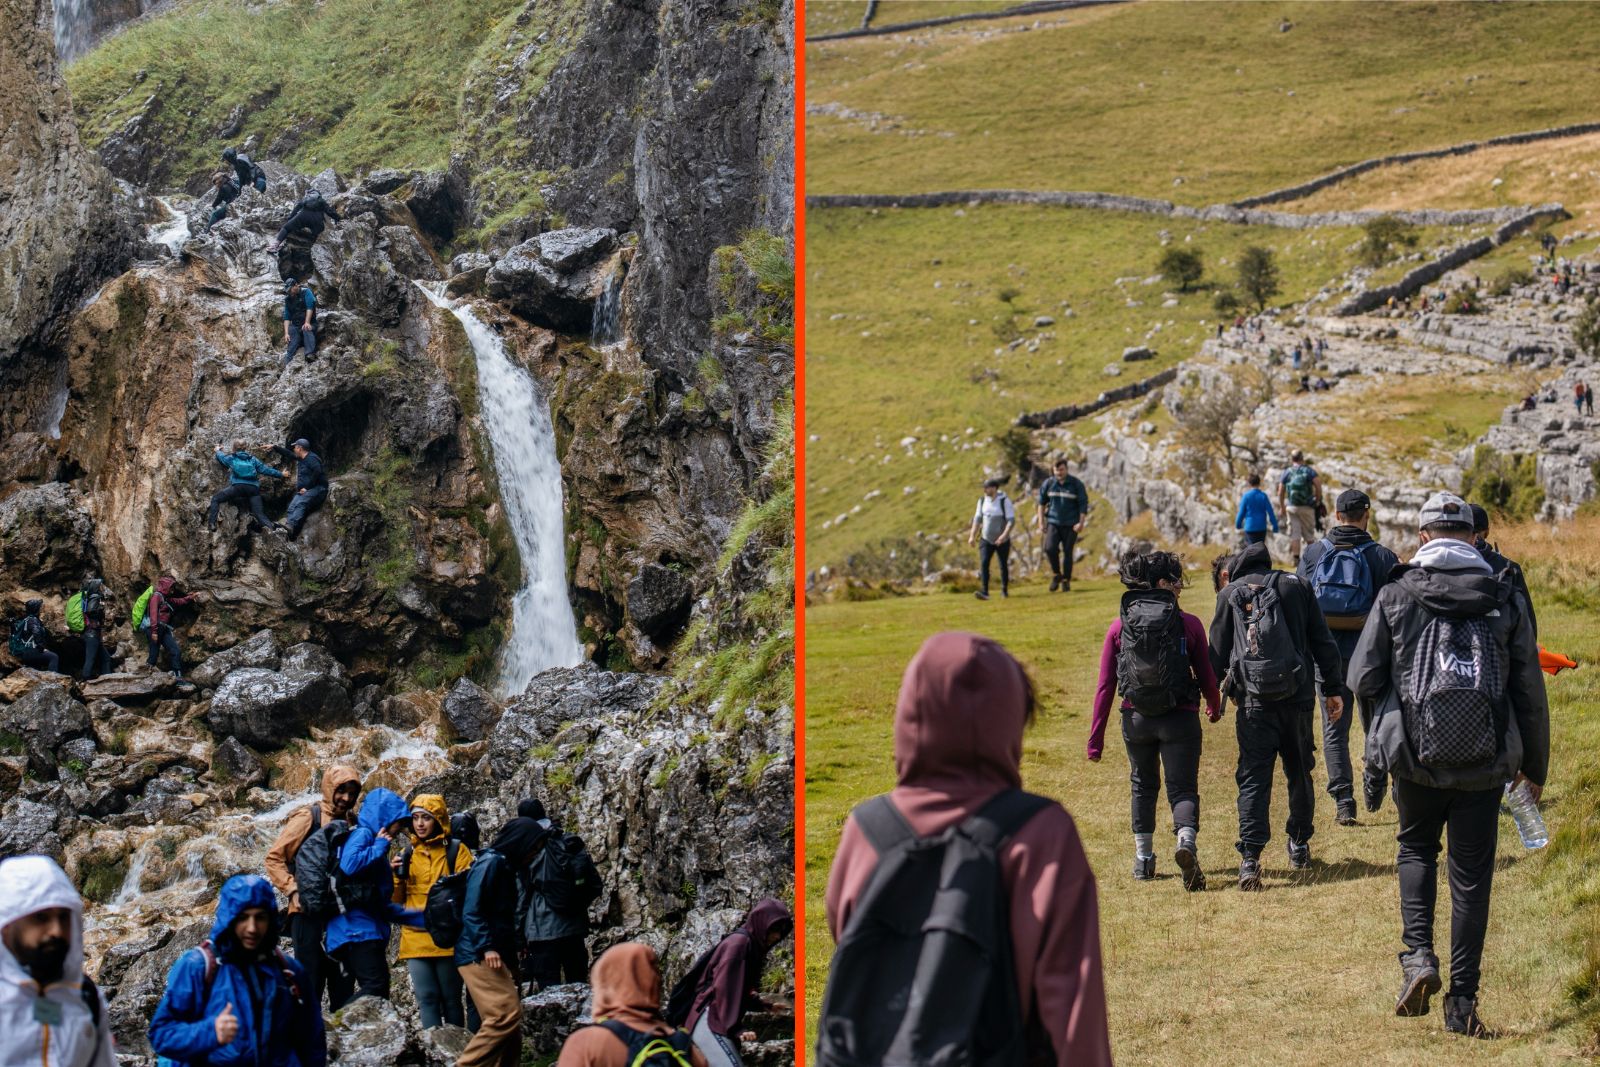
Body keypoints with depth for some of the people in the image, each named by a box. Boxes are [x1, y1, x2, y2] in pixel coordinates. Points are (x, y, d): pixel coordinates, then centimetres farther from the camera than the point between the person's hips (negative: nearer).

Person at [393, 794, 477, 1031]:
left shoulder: (456, 850, 1)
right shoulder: (408, 855, 14)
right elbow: (396, 900, 15)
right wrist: (397, 876, -3)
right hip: (415, 938, 3)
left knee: (451, 999, 4)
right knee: (427, 998, -1)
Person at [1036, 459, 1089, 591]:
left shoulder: (1076, 484, -4)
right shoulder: (1048, 483, 2)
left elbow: (1083, 504, -1)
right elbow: (1041, 503, 12)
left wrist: (1081, 523, -11)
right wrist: (1041, 522, 7)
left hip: (1071, 525, -1)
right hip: (1053, 522, 1)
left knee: (1067, 553, 1)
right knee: (1050, 548, -17)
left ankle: (1066, 580, 15)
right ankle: (1056, 575, 4)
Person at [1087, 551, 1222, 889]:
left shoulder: (1119, 627, 0)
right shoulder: (1189, 624, -5)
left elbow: (1105, 686, -3)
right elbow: (1207, 676, 1)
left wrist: (1095, 739, 0)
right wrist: (1215, 708, 23)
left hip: (1136, 719, 3)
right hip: (1180, 718, -2)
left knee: (1143, 786, 23)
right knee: (1183, 789, 3)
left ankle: (1143, 858, 28)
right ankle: (1186, 842, -26)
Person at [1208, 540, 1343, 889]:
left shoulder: (1231, 594, 6)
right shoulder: (1296, 586, 10)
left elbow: (1217, 654, 7)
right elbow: (1323, 642, 8)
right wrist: (1332, 689, 14)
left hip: (1253, 701, -2)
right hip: (1297, 695, 2)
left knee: (1253, 777, -3)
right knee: (1299, 771, 18)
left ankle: (1250, 858, -16)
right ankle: (1299, 847, 29)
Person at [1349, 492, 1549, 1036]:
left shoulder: (1396, 596, -3)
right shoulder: (1507, 600, 0)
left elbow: (1363, 679, -2)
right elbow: (1531, 694, 4)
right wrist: (1535, 765, 15)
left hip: (1415, 759, 0)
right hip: (1485, 766, 0)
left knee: (1416, 847, 24)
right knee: (1471, 878, 9)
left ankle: (1418, 956, 5)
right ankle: (1462, 1001, 9)